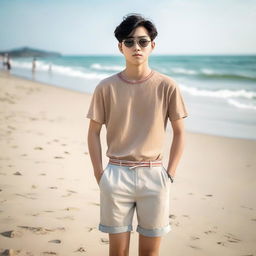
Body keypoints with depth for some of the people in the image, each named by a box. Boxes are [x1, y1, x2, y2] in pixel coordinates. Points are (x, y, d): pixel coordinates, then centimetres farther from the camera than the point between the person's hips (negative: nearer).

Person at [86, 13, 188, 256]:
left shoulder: (166, 86, -3)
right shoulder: (106, 87, -2)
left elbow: (179, 132, 3)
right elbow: (93, 133, 4)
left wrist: (170, 174, -1)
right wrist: (99, 174, -1)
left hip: (154, 175, 0)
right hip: (116, 175, 0)